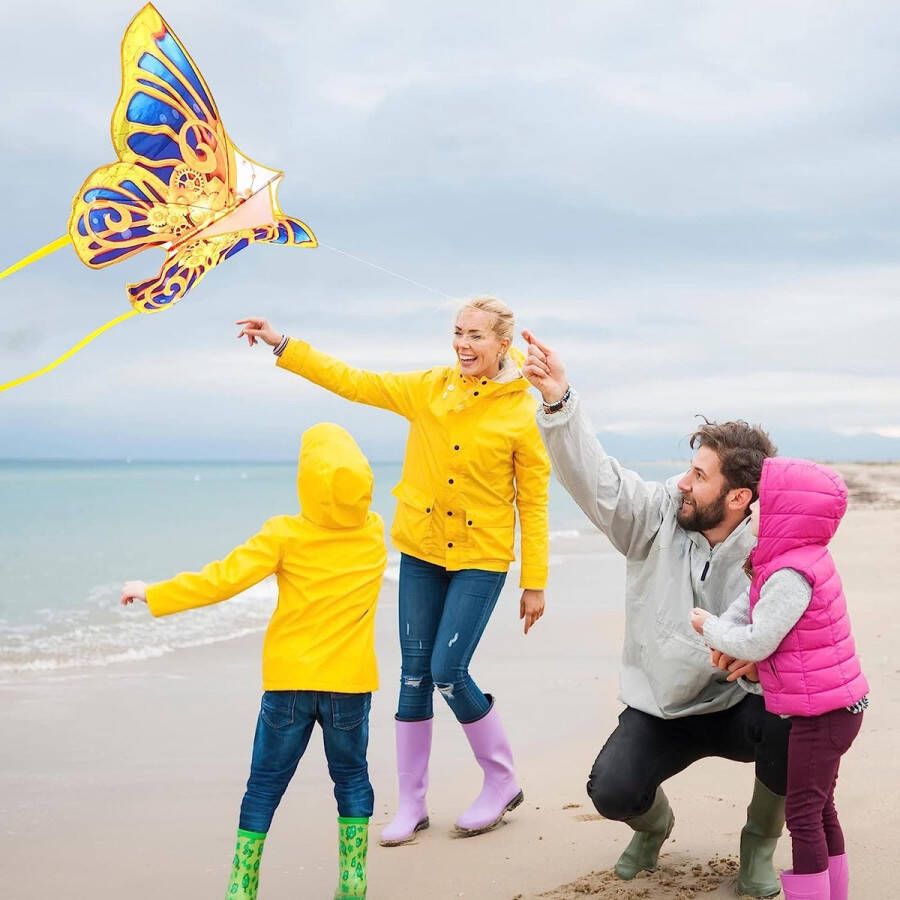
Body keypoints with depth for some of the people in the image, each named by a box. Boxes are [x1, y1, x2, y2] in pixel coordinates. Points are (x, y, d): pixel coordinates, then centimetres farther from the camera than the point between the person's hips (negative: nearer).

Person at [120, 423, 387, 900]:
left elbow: (222, 579, -13)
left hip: (290, 680, -1)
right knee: (351, 775, 18)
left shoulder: (285, 535, -12)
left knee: (265, 784, 9)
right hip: (350, 681, 2)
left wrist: (152, 593, -4)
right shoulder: (374, 534, -3)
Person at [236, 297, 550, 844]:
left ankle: (503, 783, 14)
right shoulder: (430, 389, 1)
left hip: (481, 559, -4)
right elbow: (352, 381, 1)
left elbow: (534, 502, -5)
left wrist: (535, 583, -5)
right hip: (421, 552, 4)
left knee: (448, 671, -9)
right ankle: (412, 805, 18)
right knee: (414, 673, 6)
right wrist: (281, 344, -5)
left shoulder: (522, 413, -8)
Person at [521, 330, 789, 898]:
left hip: (736, 706, -1)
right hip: (659, 708, 1)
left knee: (794, 727, -33)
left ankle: (760, 844, 0)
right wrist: (560, 401, -34)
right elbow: (597, 478, -21)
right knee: (613, 791, -23)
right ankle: (654, 824, 20)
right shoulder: (658, 517, -9)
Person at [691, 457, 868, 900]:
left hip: (820, 713, -11)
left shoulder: (790, 576, -25)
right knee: (820, 807, 20)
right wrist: (725, 632, -1)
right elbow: (752, 601, 17)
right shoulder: (798, 561, 7)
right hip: (836, 706, 11)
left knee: (803, 813, -5)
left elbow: (758, 644, -23)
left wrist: (710, 628, -7)